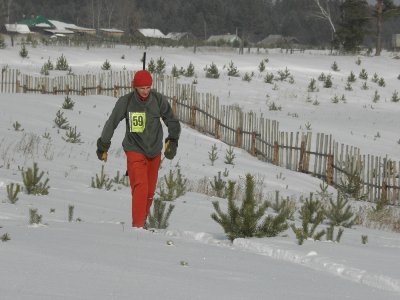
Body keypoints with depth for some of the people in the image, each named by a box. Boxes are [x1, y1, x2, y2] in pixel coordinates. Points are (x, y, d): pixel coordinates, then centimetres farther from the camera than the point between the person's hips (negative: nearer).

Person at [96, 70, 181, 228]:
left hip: (154, 152, 3)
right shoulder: (126, 102, -11)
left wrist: (172, 140, -7)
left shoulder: (159, 100, -7)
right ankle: (137, 225, -20)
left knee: (150, 192, 9)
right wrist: (103, 146, 8)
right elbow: (111, 123, 2)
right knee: (141, 187, -19)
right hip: (135, 150, -3)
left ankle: (142, 222, 26)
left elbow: (172, 122, 5)